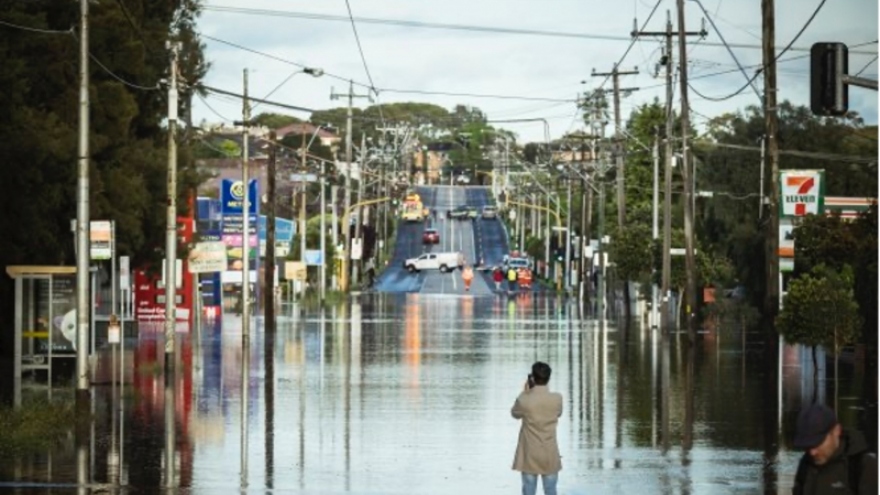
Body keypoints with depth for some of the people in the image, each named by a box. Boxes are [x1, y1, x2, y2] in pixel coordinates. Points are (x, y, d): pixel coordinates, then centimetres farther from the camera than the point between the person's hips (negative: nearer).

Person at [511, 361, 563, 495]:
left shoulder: (524, 400, -16)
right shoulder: (557, 399, -11)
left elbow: (515, 414, 6)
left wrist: (525, 392, 9)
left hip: (530, 455, -1)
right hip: (550, 455, 1)